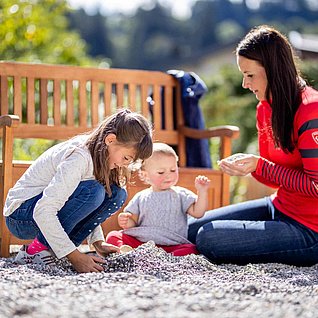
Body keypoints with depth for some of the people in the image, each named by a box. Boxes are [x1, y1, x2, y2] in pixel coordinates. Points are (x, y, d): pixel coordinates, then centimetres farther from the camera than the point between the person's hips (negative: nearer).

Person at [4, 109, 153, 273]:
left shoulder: (98, 154, 0)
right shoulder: (79, 158, -27)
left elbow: (89, 208, 13)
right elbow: (43, 212, -35)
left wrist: (98, 242, -1)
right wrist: (74, 256, -36)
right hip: (20, 215, -9)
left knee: (117, 194, -6)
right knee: (92, 192, -30)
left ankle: (56, 248, -6)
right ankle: (38, 248, -17)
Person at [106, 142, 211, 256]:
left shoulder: (181, 195, 9)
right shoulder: (141, 198, 12)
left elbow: (197, 213, 0)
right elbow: (133, 221, 15)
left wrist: (202, 192, -10)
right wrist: (125, 222, -7)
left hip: (172, 246, -2)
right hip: (140, 241, 2)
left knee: (191, 250, -32)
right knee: (113, 236, -16)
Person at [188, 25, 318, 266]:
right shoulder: (265, 108, 6)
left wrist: (259, 165, -22)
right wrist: (245, 164, -8)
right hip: (279, 208, 9)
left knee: (208, 238, -18)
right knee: (194, 228, 12)